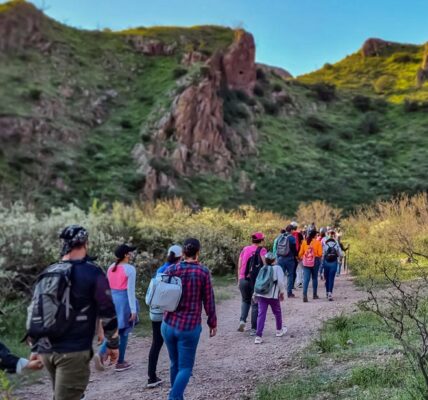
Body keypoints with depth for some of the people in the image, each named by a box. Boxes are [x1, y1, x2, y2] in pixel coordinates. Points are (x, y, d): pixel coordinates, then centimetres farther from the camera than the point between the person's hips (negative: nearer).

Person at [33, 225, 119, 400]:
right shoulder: (93, 273, -8)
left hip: (47, 349, 7)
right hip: (73, 351, -7)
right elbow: (107, 313, -8)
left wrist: (36, 347, 25)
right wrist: (113, 344, 4)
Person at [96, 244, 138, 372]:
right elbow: (130, 291, -16)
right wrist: (133, 310, -13)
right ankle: (120, 363, 16)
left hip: (112, 300, 6)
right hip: (124, 300, -6)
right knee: (123, 332, 7)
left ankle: (101, 354, -3)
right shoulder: (130, 269, -13)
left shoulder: (111, 267, 6)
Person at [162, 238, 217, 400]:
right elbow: (208, 301, -5)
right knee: (185, 367, 5)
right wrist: (213, 323, 7)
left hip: (168, 325, 4)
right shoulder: (203, 271, -9)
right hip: (190, 327, -4)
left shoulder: (171, 270, -1)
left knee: (175, 364, 19)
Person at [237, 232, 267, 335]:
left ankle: (242, 320, 5)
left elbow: (239, 266, 9)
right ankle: (253, 329, 10)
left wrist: (239, 279, 17)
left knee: (245, 301, 24)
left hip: (243, 279, 3)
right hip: (256, 280, -3)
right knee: (255, 304, 8)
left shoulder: (245, 249, 7)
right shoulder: (262, 250, -4)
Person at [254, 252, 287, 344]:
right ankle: (279, 330, 40)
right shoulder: (277, 268, -3)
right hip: (273, 295, -3)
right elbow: (280, 282, -9)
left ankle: (258, 336, -8)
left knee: (261, 314, 0)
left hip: (261, 295, 3)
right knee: (277, 312, 21)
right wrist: (282, 292, 4)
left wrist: (255, 293, 14)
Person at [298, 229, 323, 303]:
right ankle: (315, 295, 25)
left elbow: (300, 253, 1)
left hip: (306, 261, 1)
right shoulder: (318, 242, -6)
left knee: (306, 279, -3)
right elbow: (320, 254, -10)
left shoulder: (304, 242, 0)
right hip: (315, 261, -1)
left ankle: (304, 295, -18)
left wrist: (301, 258, 19)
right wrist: (319, 258, 11)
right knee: (314, 278, 15)